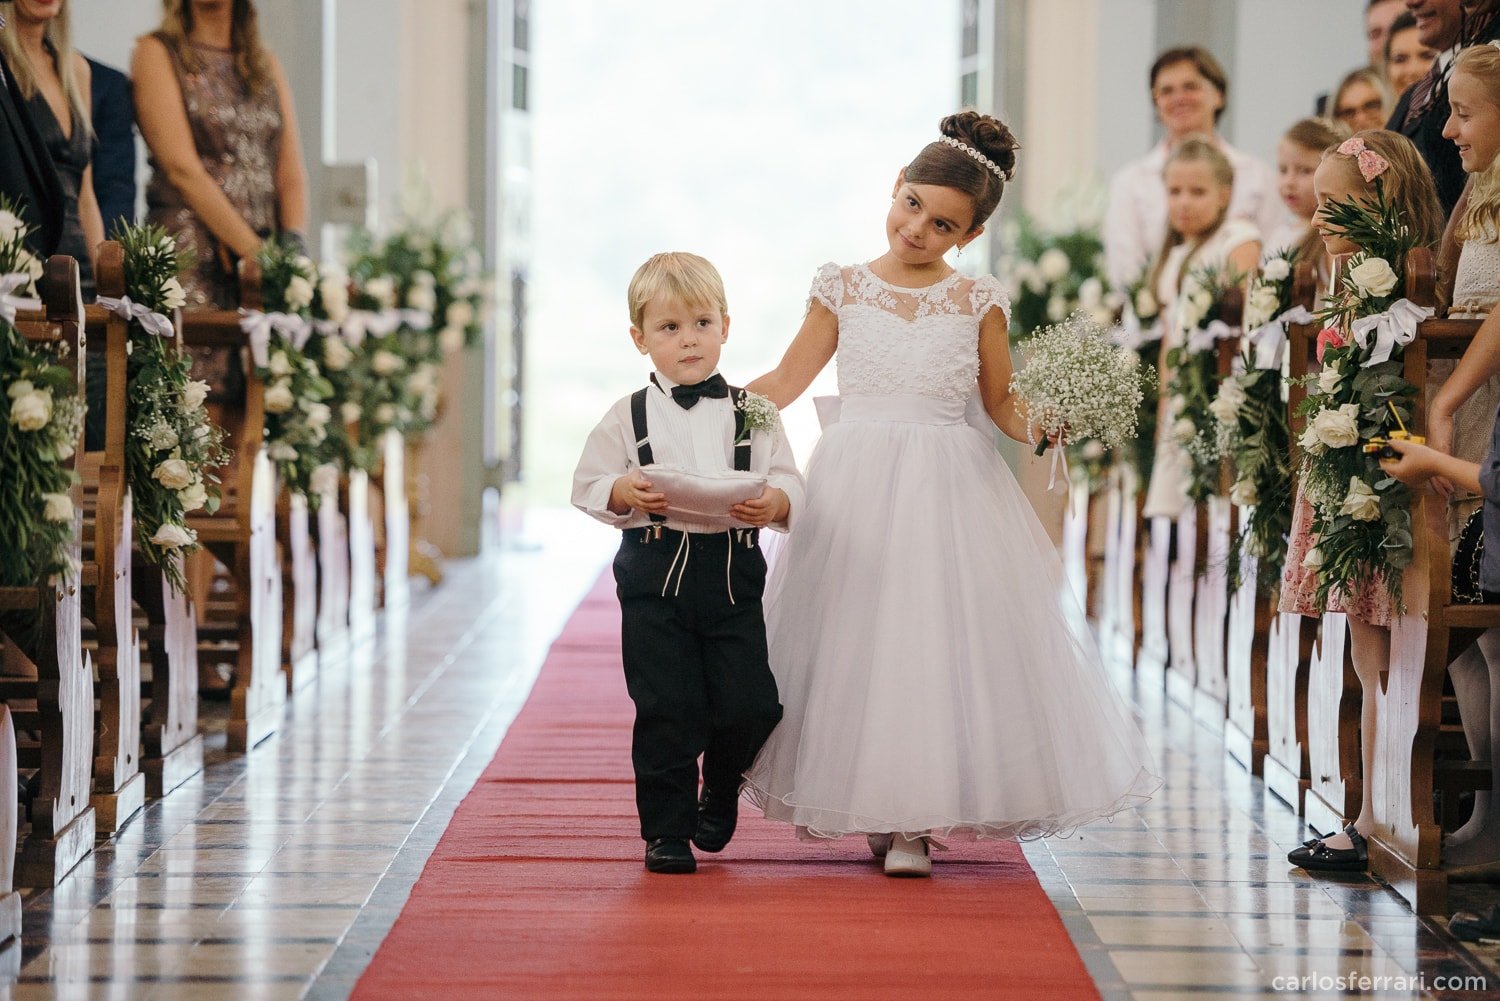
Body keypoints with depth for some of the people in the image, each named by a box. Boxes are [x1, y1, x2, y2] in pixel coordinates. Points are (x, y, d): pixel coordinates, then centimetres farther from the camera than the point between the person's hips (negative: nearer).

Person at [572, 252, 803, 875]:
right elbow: (588, 485, 6)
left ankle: (719, 797, 27)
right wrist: (625, 492, -14)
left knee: (749, 704, -3)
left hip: (733, 573, 1)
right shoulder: (630, 416, 6)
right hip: (656, 573, -1)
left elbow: (790, 487, 4)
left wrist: (774, 503, -18)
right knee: (667, 710, -3)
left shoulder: (752, 412, 7)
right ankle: (667, 829, 10)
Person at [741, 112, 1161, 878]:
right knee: (853, 636, -1)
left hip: (949, 496, -1)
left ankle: (914, 821, 2)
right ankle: (873, 810, 12)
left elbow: (1000, 401, 8)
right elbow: (784, 383, 9)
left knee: (942, 636, -6)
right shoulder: (842, 289, 6)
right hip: (856, 492, 1)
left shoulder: (978, 303, 5)